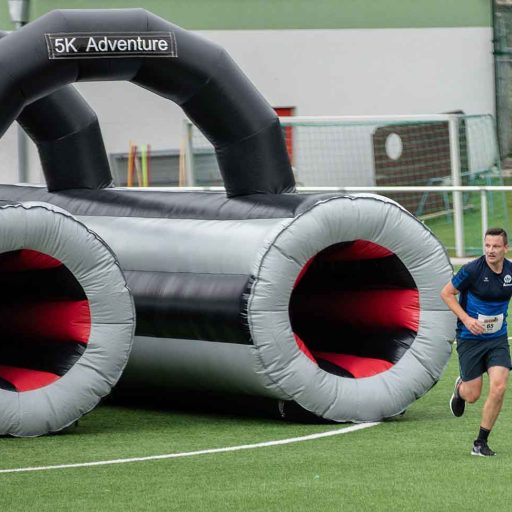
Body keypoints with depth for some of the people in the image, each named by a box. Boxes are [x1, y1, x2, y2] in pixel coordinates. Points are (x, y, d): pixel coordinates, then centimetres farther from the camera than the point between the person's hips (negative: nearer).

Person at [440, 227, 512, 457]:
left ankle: (481, 443, 0)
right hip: (470, 338, -3)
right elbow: (446, 293, -8)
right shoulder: (472, 270, -17)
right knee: (472, 395, 2)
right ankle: (460, 387, 43)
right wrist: (466, 319, -18)